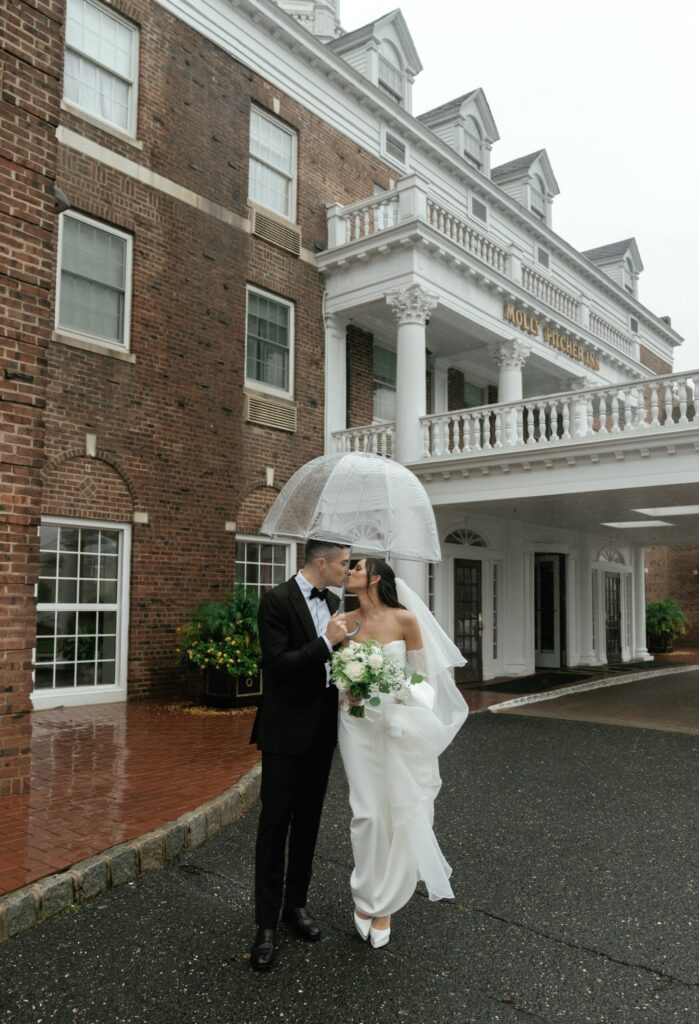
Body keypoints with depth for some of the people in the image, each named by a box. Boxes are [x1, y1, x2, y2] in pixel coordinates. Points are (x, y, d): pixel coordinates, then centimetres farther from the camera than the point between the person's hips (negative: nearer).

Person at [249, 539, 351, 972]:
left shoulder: (332, 601, 7)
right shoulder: (278, 600, -16)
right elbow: (276, 665, -23)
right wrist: (326, 641, -24)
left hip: (322, 728, 7)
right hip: (286, 729, -7)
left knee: (308, 820, 16)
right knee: (275, 823, 1)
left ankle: (297, 903, 32)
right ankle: (267, 925, 13)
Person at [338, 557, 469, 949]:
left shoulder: (405, 619, -9)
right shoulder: (345, 622, 0)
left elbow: (421, 672, 1)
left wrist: (395, 688, -15)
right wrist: (346, 690, -6)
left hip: (398, 722, -1)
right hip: (358, 723, 2)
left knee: (402, 811, 4)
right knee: (368, 812, 4)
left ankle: (384, 905, 21)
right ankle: (366, 896, 24)